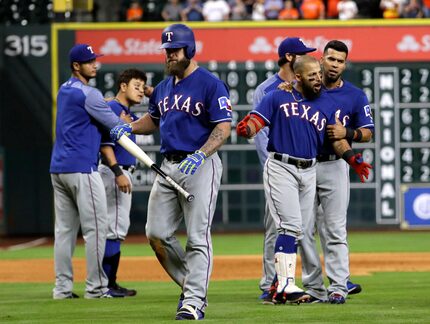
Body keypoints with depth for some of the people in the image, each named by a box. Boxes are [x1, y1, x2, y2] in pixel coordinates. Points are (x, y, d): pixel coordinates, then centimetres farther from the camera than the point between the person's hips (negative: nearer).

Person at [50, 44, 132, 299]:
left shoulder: (64, 90, 16)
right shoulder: (89, 94, -11)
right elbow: (117, 128, -8)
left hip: (58, 169, 9)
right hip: (82, 168, -9)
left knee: (65, 229, 8)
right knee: (96, 228, -5)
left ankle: (63, 287, 7)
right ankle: (95, 287, -7)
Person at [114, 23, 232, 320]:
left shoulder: (210, 84, -9)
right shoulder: (163, 88, 15)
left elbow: (224, 127, -15)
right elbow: (153, 120, 31)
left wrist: (200, 155, -28)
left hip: (200, 167, -8)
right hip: (168, 166, 8)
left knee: (197, 237, -7)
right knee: (157, 234, 5)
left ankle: (194, 301, -5)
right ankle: (190, 286, 20)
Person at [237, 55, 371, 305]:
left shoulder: (327, 105, 11)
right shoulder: (278, 97, 1)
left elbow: (337, 139, 6)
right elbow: (257, 120, -6)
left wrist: (352, 158, -12)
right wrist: (246, 129, -29)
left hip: (309, 171, 5)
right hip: (281, 168, -5)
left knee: (299, 232, 7)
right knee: (291, 226, -16)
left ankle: (279, 285, 14)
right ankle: (286, 285, -20)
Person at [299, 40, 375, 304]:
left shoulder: (355, 96, 5)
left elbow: (367, 133, 4)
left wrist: (346, 133, -16)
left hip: (334, 167, -2)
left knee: (334, 230, -6)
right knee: (304, 230, 1)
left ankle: (338, 287, -5)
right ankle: (314, 288, 8)